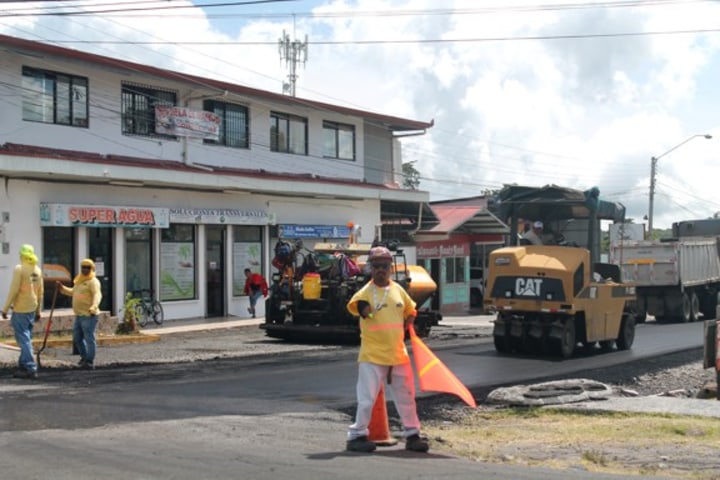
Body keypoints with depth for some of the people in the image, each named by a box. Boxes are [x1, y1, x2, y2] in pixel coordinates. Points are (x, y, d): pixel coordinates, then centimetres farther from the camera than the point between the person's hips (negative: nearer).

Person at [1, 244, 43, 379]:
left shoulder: (19, 269, -12)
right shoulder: (37, 270, 8)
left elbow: (13, 290, -15)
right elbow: (40, 292, 13)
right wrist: (38, 310, 20)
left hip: (20, 309, -7)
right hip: (32, 309, 7)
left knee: (23, 339, -5)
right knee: (26, 338, 16)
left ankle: (31, 369, -9)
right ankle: (23, 365, 22)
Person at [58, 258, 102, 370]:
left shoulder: (93, 281, -9)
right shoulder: (79, 281, 20)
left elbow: (97, 295, -25)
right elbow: (73, 292, 37)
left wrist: (94, 307, -42)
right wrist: (62, 288, 23)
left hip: (89, 316, -9)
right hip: (79, 315, 9)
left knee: (89, 338, -7)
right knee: (77, 338, 16)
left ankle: (90, 362, -1)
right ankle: (84, 357, 32)